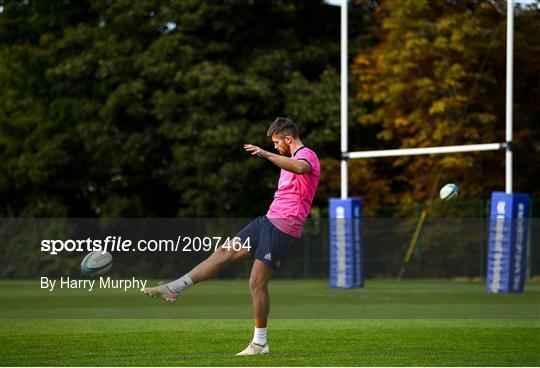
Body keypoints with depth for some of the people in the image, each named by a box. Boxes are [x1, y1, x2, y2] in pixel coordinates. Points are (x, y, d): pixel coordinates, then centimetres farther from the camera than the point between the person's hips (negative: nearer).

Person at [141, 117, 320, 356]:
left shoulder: (307, 155, -11)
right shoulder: (293, 159, 21)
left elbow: (300, 167, -36)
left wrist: (266, 154, -44)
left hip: (283, 228, -9)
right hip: (269, 220, 9)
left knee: (257, 282, -10)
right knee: (224, 253, 5)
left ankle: (259, 343, -1)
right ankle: (173, 289, 8)